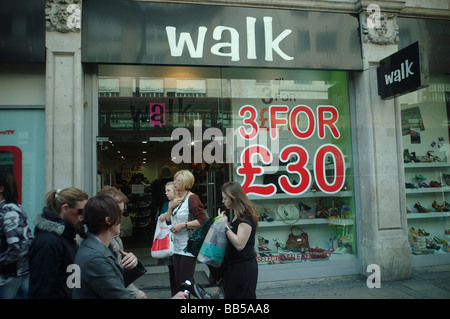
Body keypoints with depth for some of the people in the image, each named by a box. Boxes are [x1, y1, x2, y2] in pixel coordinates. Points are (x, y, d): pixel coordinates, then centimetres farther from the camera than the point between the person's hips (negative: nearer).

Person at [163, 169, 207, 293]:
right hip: (177, 246, 9)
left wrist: (183, 225, -20)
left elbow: (203, 220, -21)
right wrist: (170, 207, -1)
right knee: (178, 282, 15)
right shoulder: (176, 200, 13)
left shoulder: (192, 198, -14)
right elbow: (168, 221, 15)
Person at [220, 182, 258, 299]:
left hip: (243, 268, -10)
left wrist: (225, 225, -21)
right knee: (229, 295, 16)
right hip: (235, 265, 10)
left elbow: (239, 244, -25)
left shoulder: (246, 216, -18)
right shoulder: (238, 215, 12)